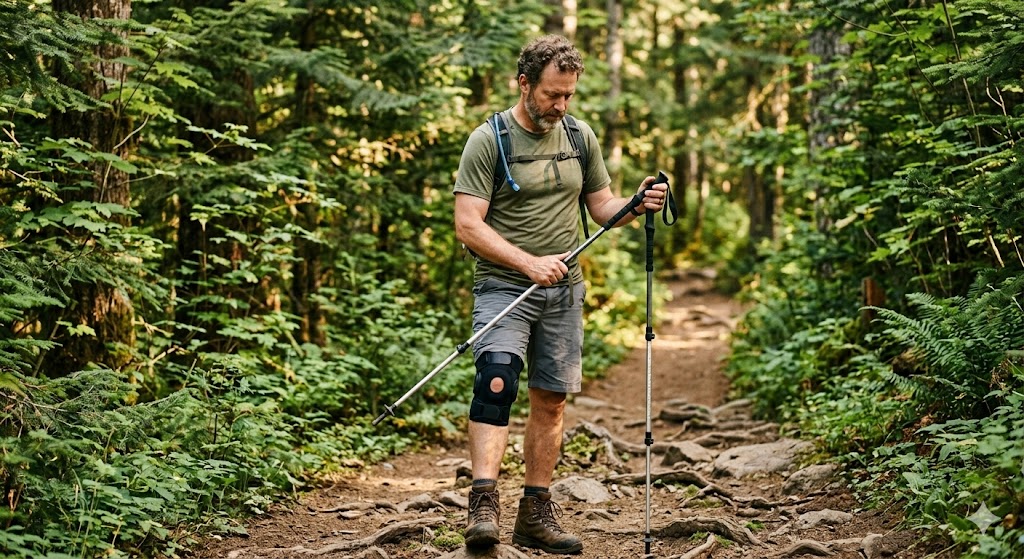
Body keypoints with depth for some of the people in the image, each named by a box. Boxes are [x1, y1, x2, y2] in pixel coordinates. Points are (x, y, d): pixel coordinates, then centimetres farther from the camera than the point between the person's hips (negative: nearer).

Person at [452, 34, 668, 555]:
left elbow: (602, 207, 16)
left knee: (551, 400, 7)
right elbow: (468, 224, -12)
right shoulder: (489, 140, -7)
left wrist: (637, 204, -7)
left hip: (564, 291, 5)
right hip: (504, 286, -5)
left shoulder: (581, 136, 10)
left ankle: (536, 514, 16)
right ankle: (483, 503, -27)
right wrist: (529, 263, -21)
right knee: (497, 380, -24)